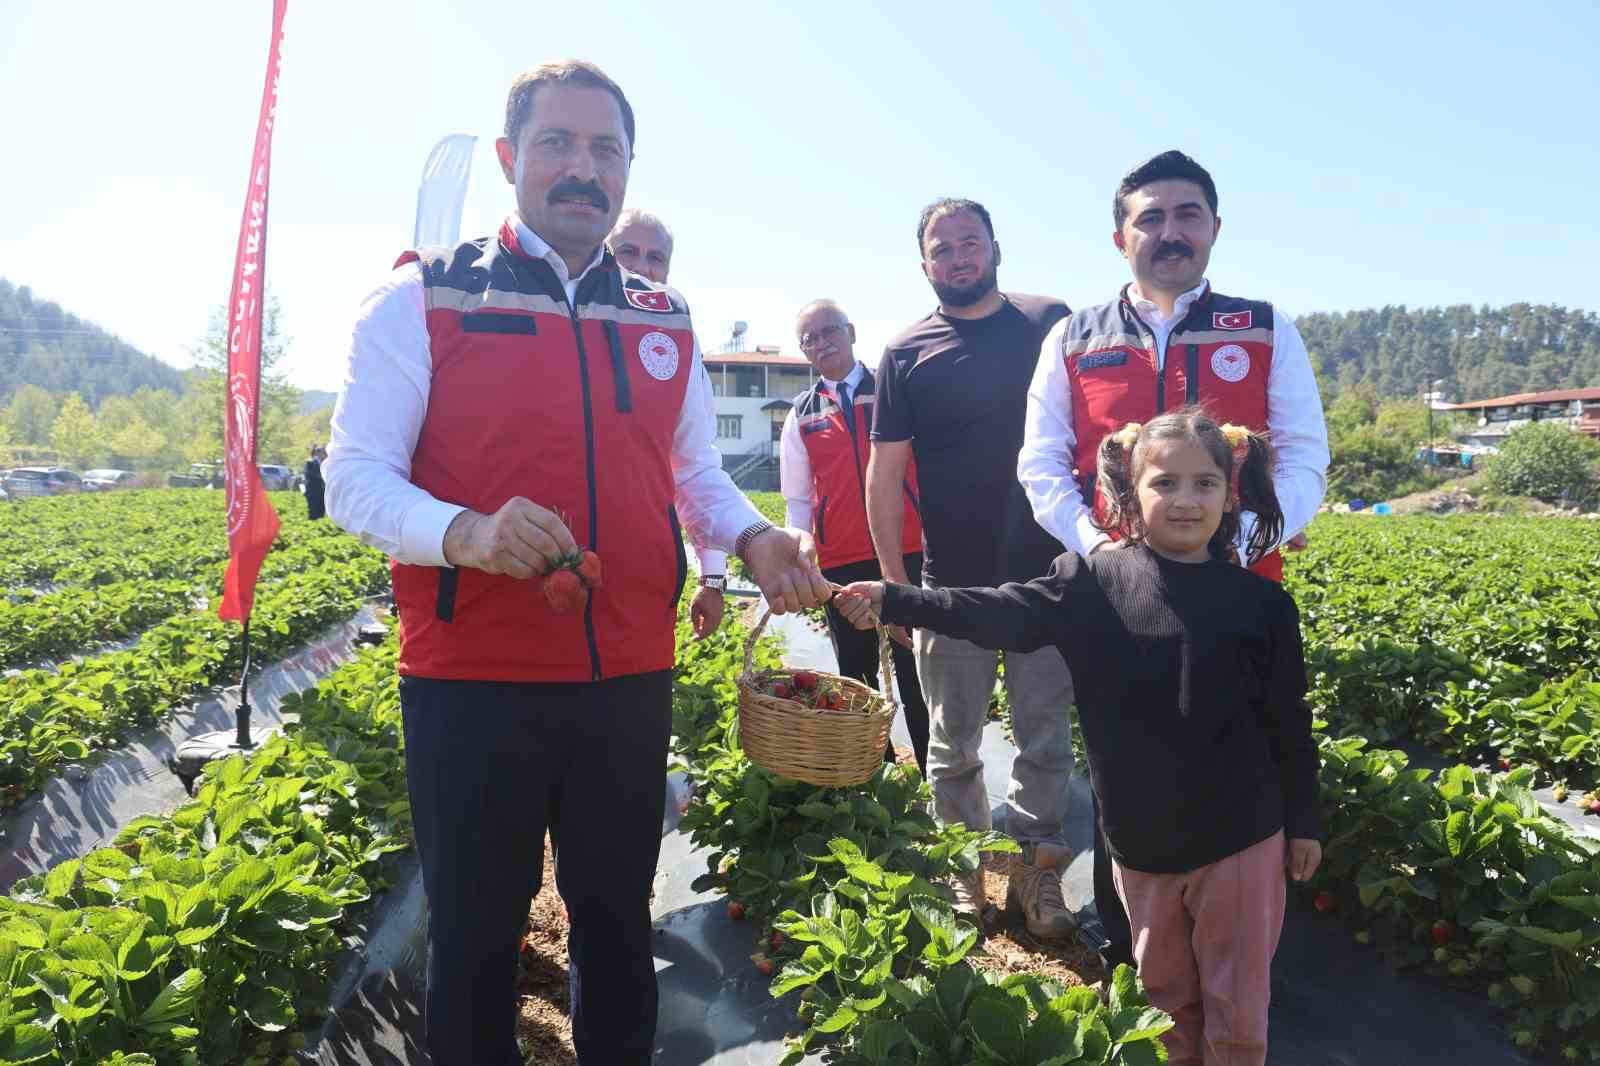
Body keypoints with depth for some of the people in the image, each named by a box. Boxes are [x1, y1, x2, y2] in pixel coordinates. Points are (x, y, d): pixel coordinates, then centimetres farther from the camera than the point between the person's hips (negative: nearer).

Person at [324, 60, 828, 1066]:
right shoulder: (425, 296, -4)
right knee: (476, 935, 13)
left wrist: (754, 538, -4)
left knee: (618, 918, 19)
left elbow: (698, 475, 17)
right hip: (472, 680, -3)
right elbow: (355, 477, -8)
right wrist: (466, 533, -28)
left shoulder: (666, 321, 10)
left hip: (631, 678, 4)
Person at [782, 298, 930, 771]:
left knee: (916, 671, 0)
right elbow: (797, 499, 12)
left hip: (908, 553, -2)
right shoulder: (802, 415, 10)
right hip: (840, 563, 3)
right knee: (858, 677, 11)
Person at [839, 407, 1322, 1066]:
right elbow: (1002, 614, -15)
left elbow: (1287, 724, 0)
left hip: (1241, 840, -1)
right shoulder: (1094, 585, -7)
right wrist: (895, 601, -25)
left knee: (1237, 1003, 12)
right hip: (1142, 840, 1)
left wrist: (1303, 822, 5)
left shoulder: (1259, 602, -7)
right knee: (1165, 990, 22)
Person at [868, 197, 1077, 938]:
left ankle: (1038, 869, 23)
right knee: (954, 743, 11)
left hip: (1047, 571, 0)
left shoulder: (1051, 325, 3)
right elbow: (885, 471, 0)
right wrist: (894, 580, -5)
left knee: (1045, 736, 8)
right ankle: (965, 872, 27)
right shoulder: (906, 355, 2)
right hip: (951, 583, 0)